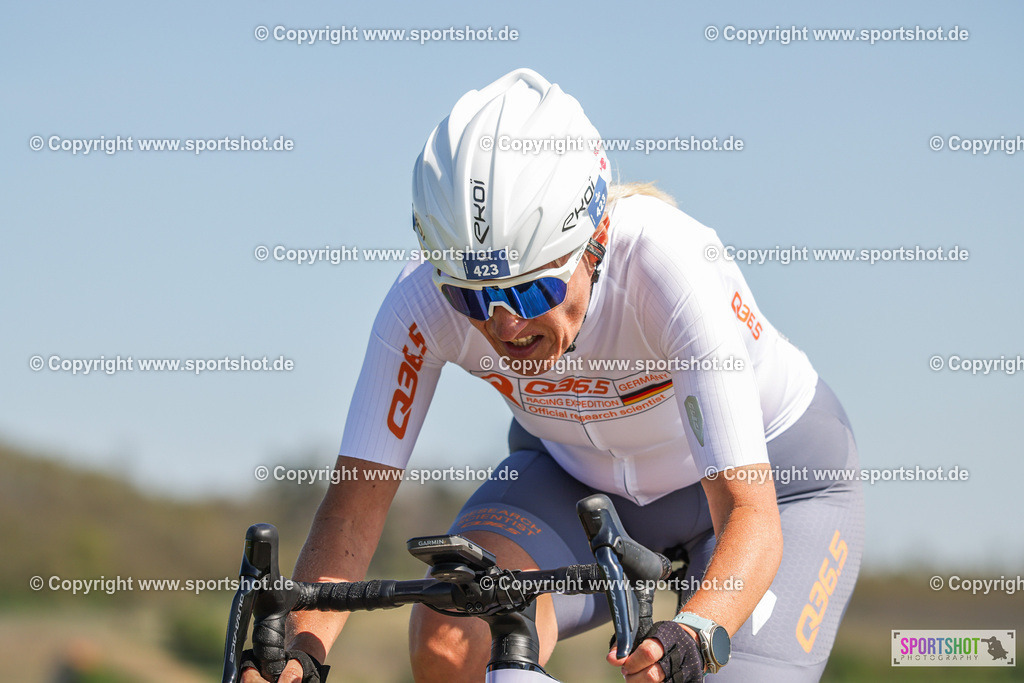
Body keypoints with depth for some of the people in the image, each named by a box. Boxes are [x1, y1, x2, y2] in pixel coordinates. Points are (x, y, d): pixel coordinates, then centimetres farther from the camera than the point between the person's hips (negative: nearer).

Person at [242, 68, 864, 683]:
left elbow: (749, 515, -42)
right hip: (578, 476, 3)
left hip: (775, 474, -2)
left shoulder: (675, 267, -37)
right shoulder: (424, 302, -28)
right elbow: (354, 507, -26)